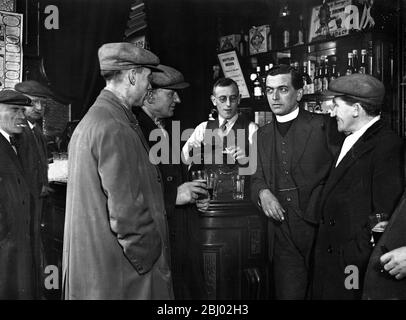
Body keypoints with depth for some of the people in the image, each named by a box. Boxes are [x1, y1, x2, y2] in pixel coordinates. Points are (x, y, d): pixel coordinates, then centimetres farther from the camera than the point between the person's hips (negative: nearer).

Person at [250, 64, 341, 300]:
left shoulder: (323, 125, 0)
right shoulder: (263, 135, 14)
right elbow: (257, 177, 16)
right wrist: (262, 192, -6)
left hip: (320, 231, -3)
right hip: (283, 235, 3)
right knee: (287, 293, 3)